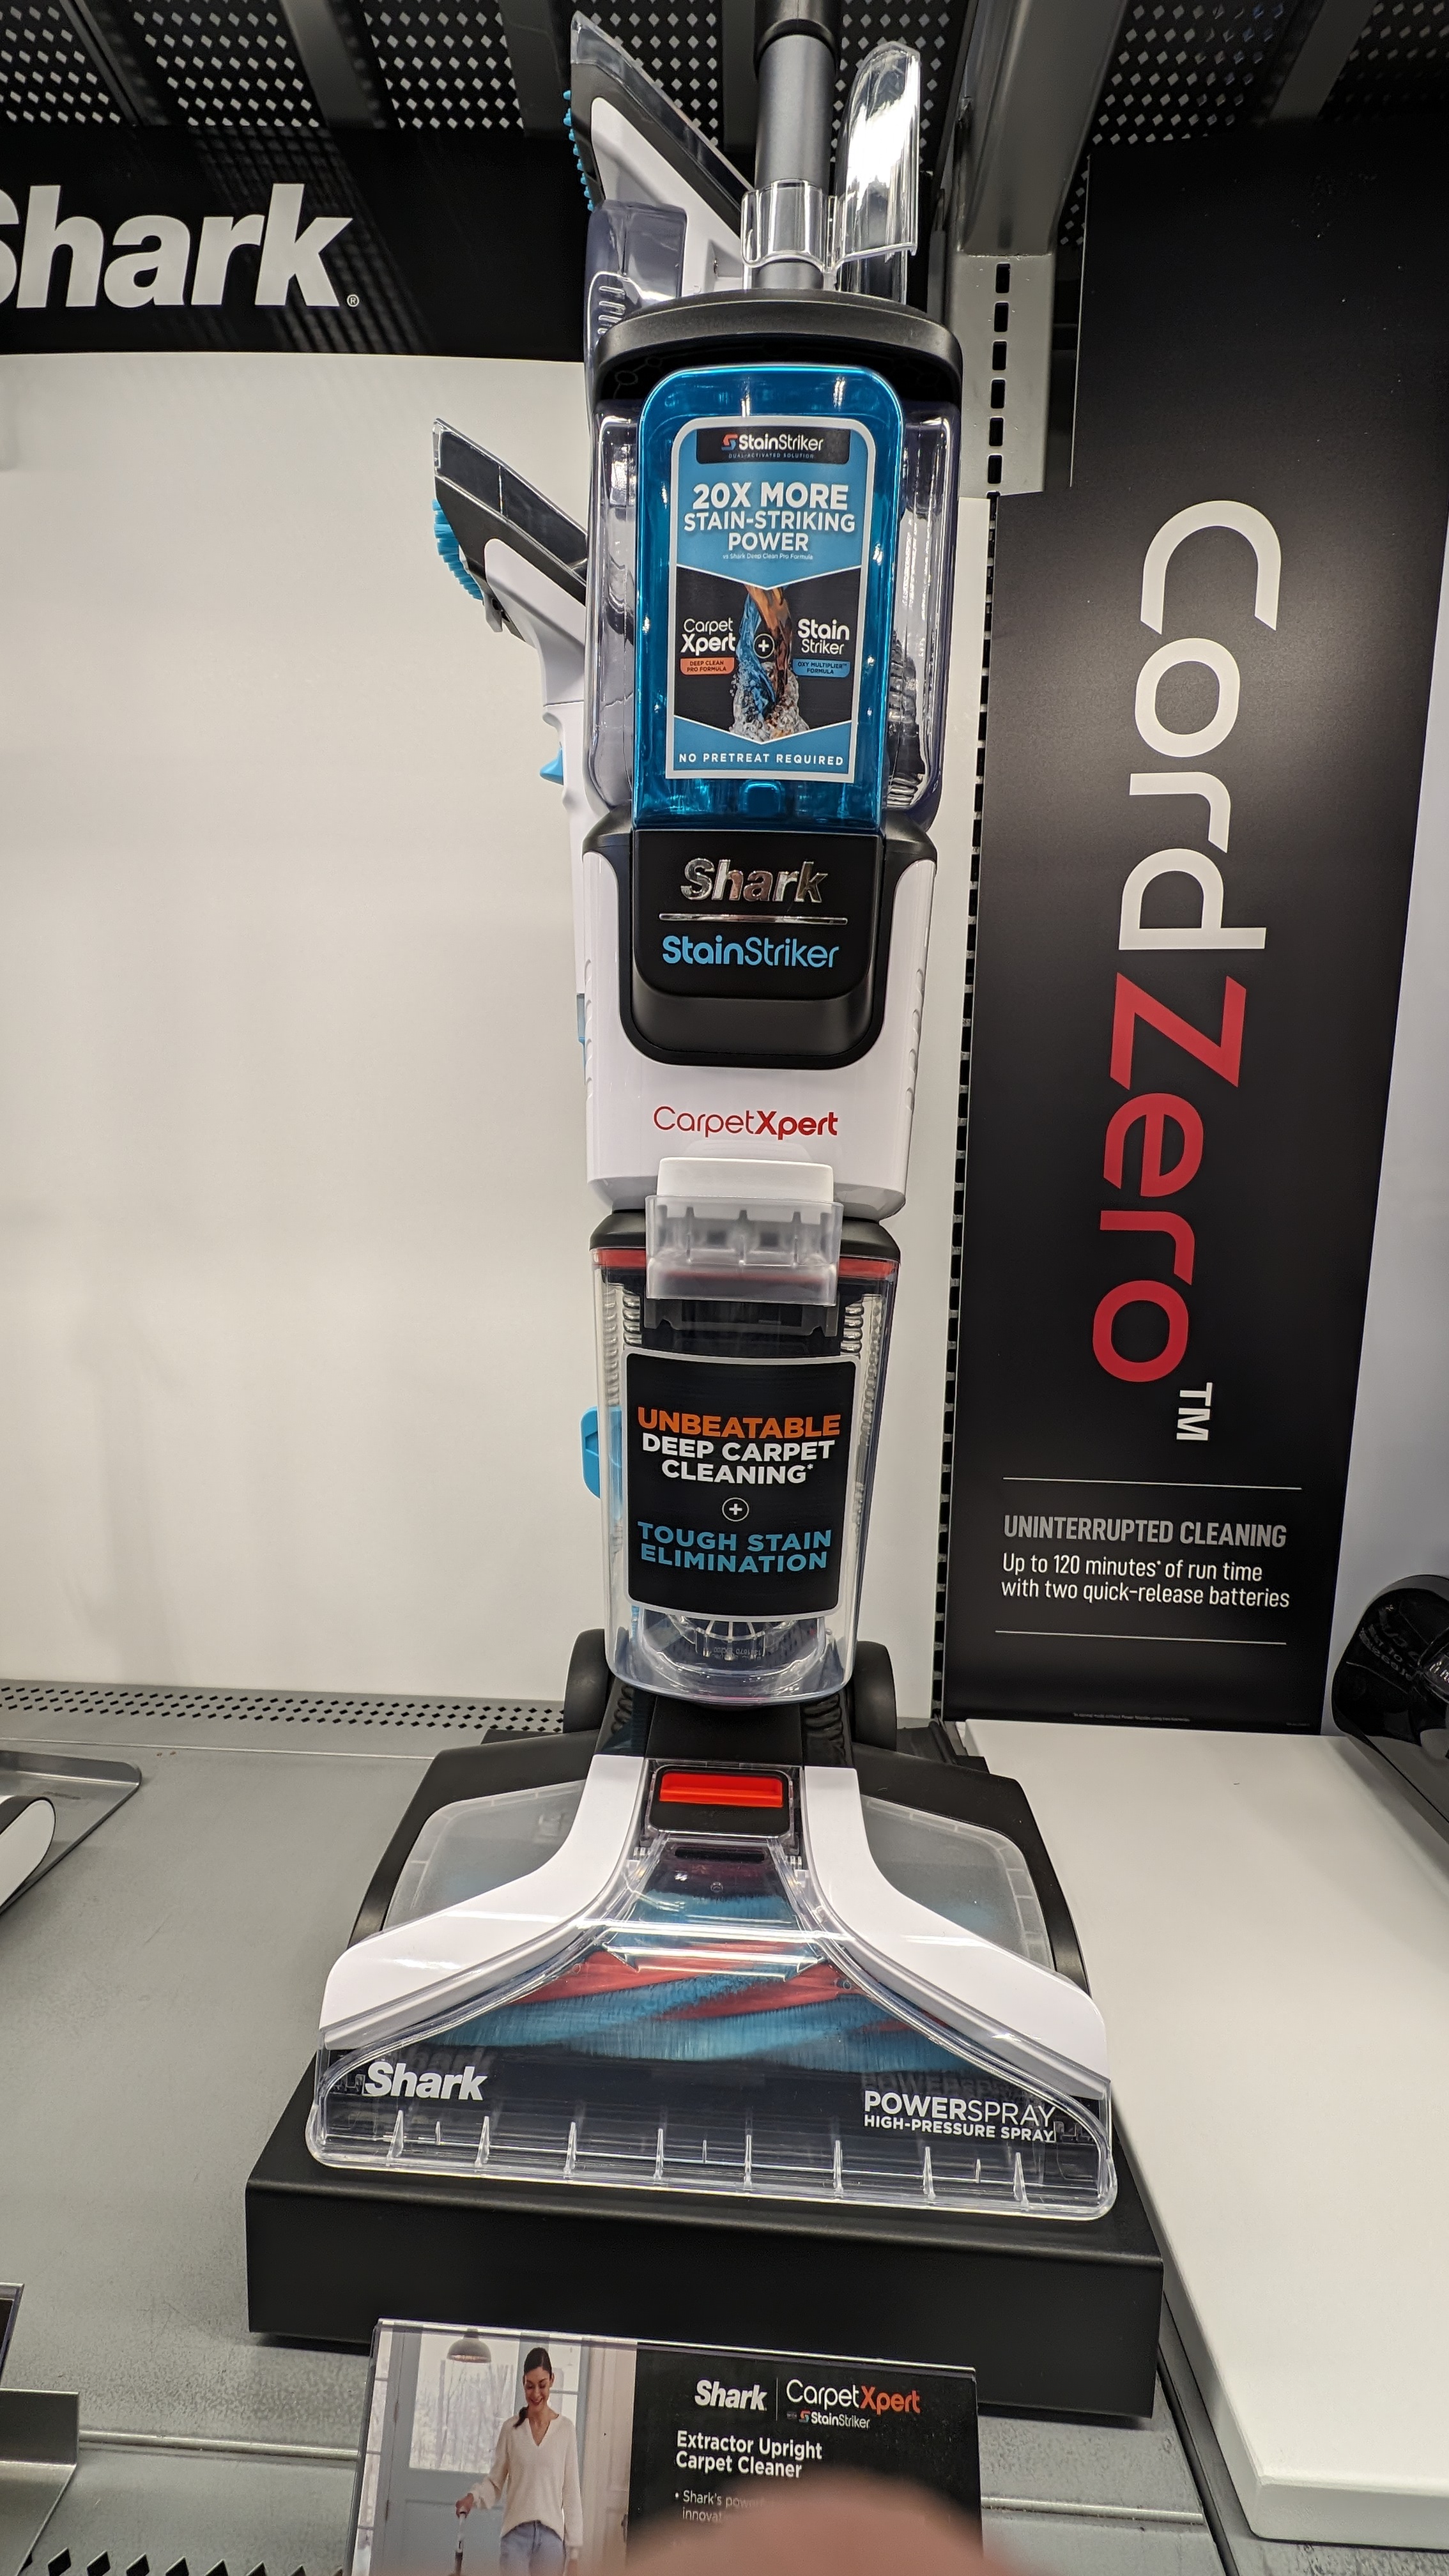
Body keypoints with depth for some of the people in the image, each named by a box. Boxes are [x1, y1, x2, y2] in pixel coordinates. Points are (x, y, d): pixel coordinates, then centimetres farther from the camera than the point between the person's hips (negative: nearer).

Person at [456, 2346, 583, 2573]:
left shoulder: (565, 2429, 0)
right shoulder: (511, 2428, 3)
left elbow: (571, 2492, 3)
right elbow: (495, 2482, 7)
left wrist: (574, 2545, 1)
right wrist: (473, 2496, -12)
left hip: (551, 2534, 0)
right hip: (516, 2532, 0)